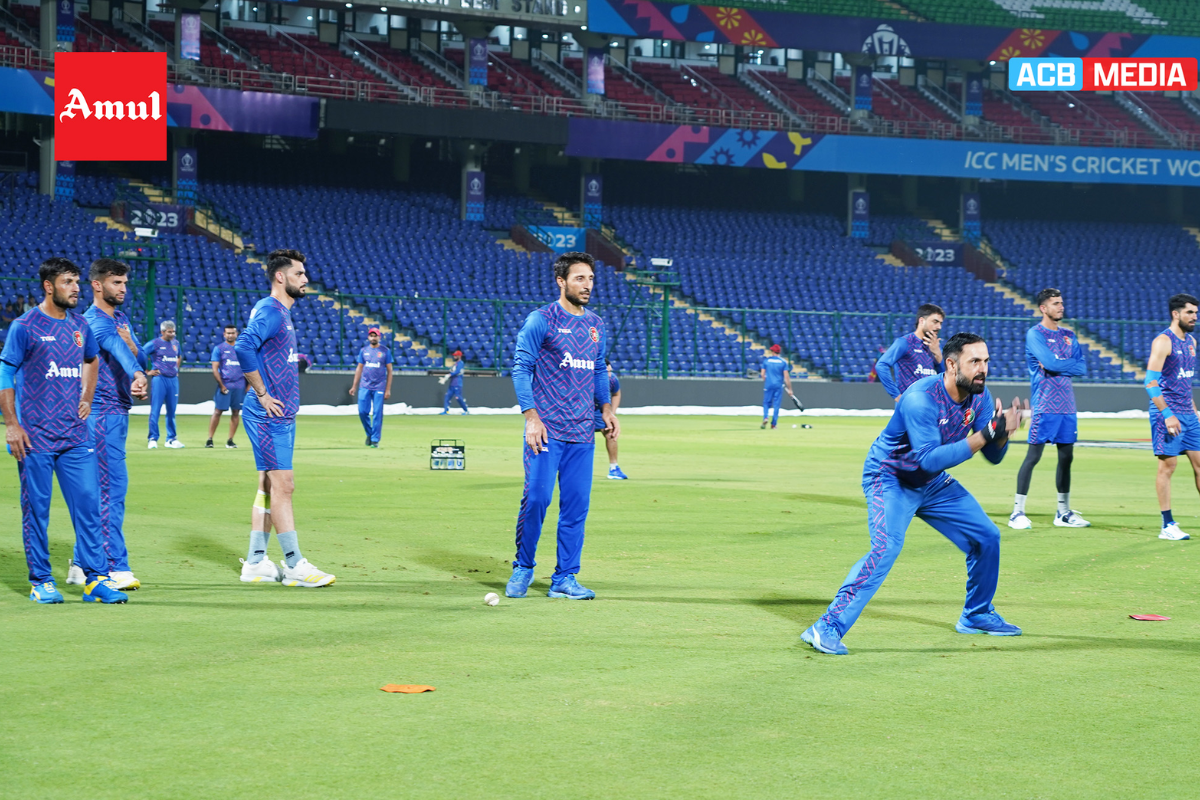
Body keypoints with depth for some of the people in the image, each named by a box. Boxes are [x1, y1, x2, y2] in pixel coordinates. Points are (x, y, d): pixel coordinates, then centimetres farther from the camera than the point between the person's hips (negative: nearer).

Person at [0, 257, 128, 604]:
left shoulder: (80, 325, 11)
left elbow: (92, 360, 30)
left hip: (76, 436, 5)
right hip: (36, 438, -5)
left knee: (88, 504, -1)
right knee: (37, 509, 1)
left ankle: (95, 579, 3)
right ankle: (41, 581, 10)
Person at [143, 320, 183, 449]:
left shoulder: (176, 343, 12)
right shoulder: (154, 344, -7)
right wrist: (146, 372, -7)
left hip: (173, 380, 6)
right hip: (159, 379, -6)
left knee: (171, 411, 9)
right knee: (155, 410, -5)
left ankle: (171, 439, 16)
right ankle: (153, 439, 0)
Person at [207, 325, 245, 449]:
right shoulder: (219, 348, 1)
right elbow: (215, 369, -3)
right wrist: (221, 385, -11)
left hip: (239, 386, 3)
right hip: (225, 386, -3)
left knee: (236, 412, 4)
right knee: (217, 411, -4)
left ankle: (230, 441, 10)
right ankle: (209, 439, -1)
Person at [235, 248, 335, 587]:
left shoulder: (282, 313, 18)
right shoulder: (268, 311, -13)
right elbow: (244, 347, -27)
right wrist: (263, 395, -22)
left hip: (282, 415, 10)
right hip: (269, 416, -10)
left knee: (270, 486, 11)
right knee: (281, 485, -8)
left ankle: (255, 562, 15)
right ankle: (295, 566, -7)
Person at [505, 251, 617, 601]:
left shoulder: (596, 325, 14)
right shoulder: (541, 320, -4)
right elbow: (521, 368, -6)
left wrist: (606, 407, 9)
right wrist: (531, 417, -14)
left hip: (582, 433, 5)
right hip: (546, 429, -5)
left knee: (576, 505, 2)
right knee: (536, 498, -8)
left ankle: (565, 579, 8)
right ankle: (523, 568, 10)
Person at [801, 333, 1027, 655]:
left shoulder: (979, 396, -9)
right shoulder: (921, 399, -31)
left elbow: (993, 457, -5)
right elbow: (930, 459, -39)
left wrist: (1003, 429, -27)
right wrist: (986, 433, -41)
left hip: (933, 484, 8)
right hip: (889, 478, -8)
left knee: (986, 536, 9)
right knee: (887, 545, -29)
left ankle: (976, 616, 31)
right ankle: (828, 628, -29)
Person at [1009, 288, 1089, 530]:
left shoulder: (1069, 335, 14)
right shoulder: (1035, 334, -6)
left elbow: (1082, 368, 5)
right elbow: (1050, 362, -20)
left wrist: (1057, 365, -9)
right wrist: (1069, 363, -3)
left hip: (1067, 405, 7)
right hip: (1045, 405, -7)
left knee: (1066, 457, 9)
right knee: (1033, 456, -8)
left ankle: (1063, 512, 18)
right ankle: (1017, 512, -5)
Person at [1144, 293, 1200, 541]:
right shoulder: (1163, 342, -12)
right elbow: (1151, 382, -17)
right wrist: (1167, 414, -21)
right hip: (1167, 414, -8)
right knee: (1167, 465, -5)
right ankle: (1168, 526, 0)